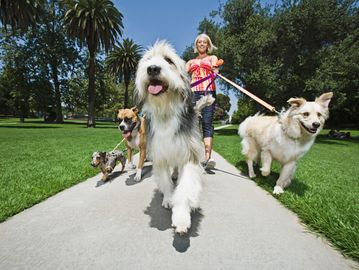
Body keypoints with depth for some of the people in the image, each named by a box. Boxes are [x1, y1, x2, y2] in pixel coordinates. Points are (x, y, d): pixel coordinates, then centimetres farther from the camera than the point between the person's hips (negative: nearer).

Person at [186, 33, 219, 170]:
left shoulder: (212, 57, 20)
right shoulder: (191, 62, 27)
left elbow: (215, 67, -3)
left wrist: (215, 69, -28)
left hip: (208, 92, -2)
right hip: (193, 92, 3)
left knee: (207, 123, -15)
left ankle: (208, 157, -24)